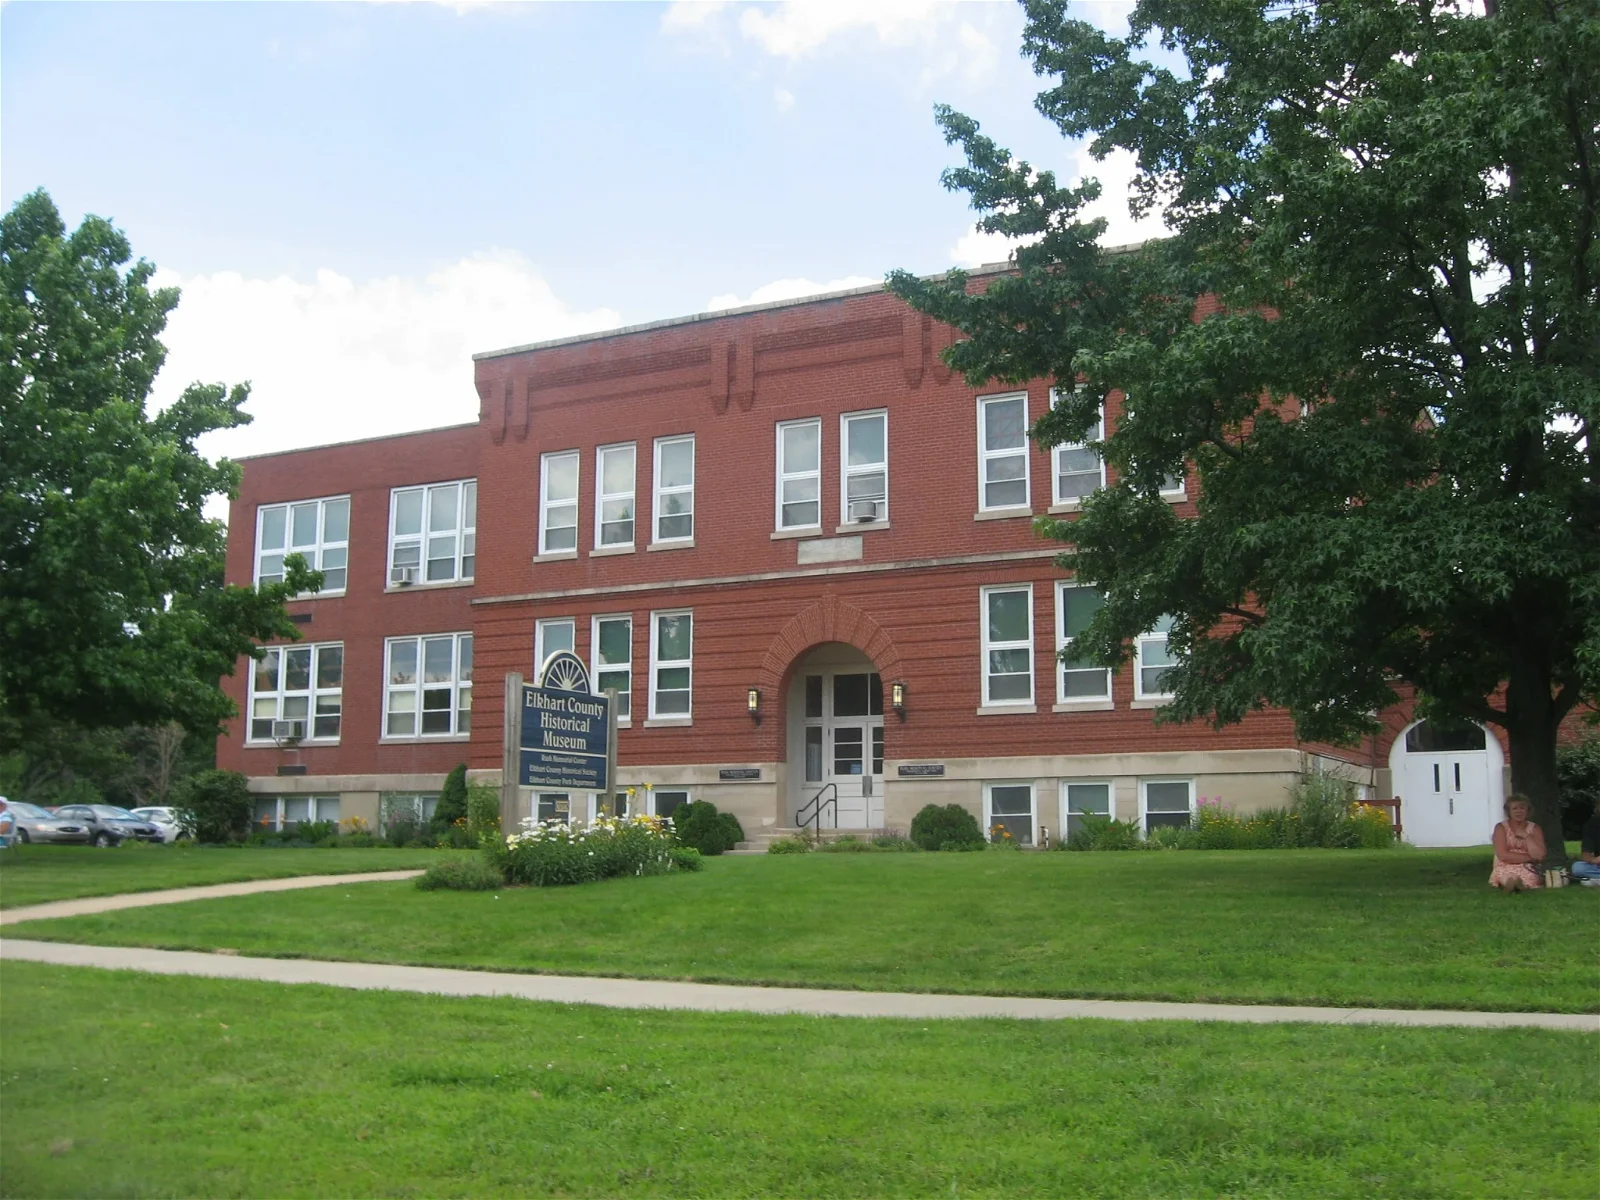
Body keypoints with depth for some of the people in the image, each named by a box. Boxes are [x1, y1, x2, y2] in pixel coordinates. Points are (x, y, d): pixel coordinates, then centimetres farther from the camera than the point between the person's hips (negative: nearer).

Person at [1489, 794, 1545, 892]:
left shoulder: (1534, 829, 9)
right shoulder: (1501, 828, 3)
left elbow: (1539, 856, -4)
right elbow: (1503, 855, -11)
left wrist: (1526, 836, -8)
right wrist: (1529, 858, -9)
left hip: (1529, 870, 2)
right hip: (1505, 869, -2)